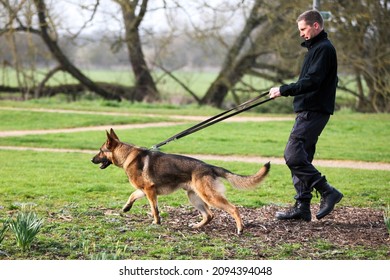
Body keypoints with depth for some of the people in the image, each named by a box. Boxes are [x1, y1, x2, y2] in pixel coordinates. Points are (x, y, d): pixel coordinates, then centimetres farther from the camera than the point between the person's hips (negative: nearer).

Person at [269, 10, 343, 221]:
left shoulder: (323, 49, -12)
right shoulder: (315, 48, 21)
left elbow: (312, 82, -21)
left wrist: (284, 90, -19)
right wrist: (285, 90, 15)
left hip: (314, 112, -10)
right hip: (308, 111, 10)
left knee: (293, 156, -16)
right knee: (301, 158, 9)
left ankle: (328, 192, -11)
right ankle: (302, 207, 10)